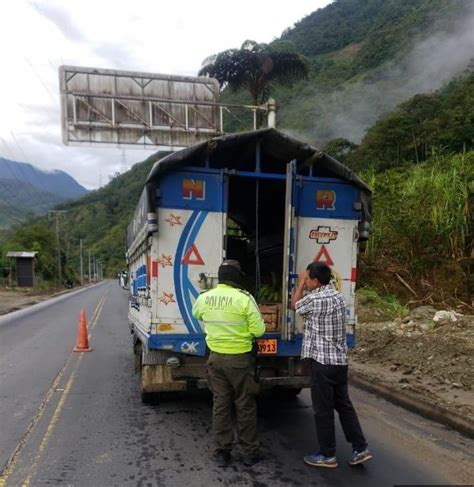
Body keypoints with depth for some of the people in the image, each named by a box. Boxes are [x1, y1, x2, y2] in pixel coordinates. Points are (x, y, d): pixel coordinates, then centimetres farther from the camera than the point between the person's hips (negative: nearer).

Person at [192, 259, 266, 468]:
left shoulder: (204, 297, -1)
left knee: (220, 404, 14)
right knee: (245, 405, 10)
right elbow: (258, 330, -13)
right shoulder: (244, 298, -17)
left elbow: (196, 314, 21)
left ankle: (222, 452, 22)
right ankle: (250, 452, 21)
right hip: (239, 358, -4)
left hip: (216, 357, 4)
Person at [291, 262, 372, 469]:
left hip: (323, 362, -8)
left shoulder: (315, 299, -18)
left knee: (323, 409, 5)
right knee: (344, 405, 18)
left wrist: (300, 283, 9)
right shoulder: (337, 296, 8)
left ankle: (327, 455, 17)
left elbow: (294, 305, 2)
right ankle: (360, 449, 23)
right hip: (340, 360, 8)